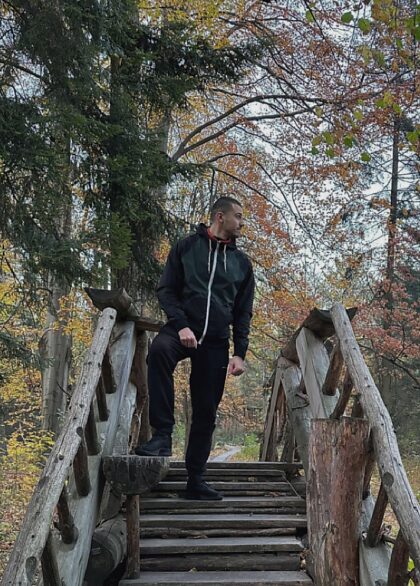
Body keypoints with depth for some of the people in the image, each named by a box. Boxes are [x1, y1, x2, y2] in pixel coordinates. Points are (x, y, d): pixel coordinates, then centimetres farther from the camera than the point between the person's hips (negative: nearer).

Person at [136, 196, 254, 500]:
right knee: (159, 350, -37)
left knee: (206, 411, 3)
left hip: (216, 342, 3)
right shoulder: (187, 247, 6)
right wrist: (181, 325, -15)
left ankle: (196, 479, 15)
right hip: (182, 329, -3)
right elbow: (166, 290, 1)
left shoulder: (242, 262, 15)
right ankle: (163, 434, -31)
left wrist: (240, 353, 3)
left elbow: (243, 312, 14)